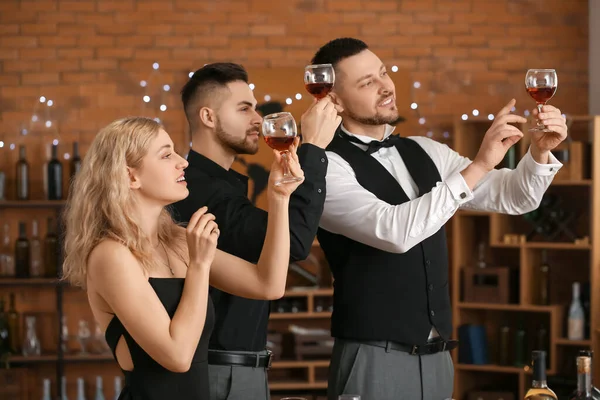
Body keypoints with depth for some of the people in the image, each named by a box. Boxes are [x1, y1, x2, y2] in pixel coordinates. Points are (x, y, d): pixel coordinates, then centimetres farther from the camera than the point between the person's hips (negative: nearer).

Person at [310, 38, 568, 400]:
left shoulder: (425, 153, 11)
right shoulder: (329, 167, -13)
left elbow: (511, 197, 10)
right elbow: (394, 232, -28)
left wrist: (539, 152, -11)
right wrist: (478, 166, -28)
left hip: (436, 357, 7)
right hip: (374, 361, -7)